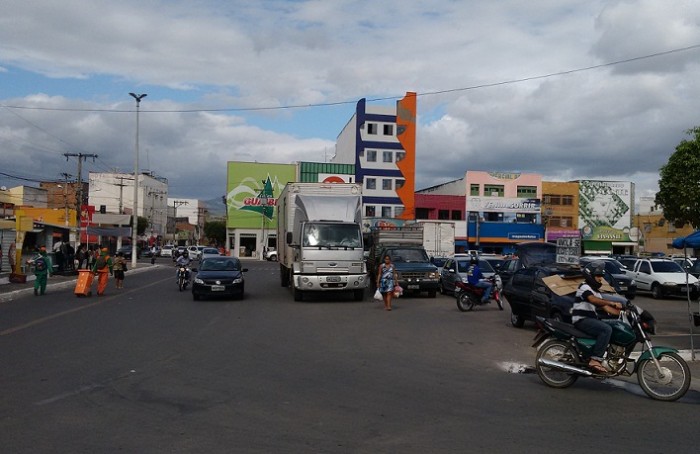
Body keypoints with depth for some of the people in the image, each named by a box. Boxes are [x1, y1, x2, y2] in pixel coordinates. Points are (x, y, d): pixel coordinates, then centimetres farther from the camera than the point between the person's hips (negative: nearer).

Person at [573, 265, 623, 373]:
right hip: (581, 320, -10)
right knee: (607, 329, -27)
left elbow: (605, 307, 16)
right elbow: (592, 299, -28)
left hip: (590, 319, 10)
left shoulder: (595, 291, 23)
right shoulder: (584, 287, -8)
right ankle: (595, 360, -31)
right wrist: (612, 303, -35)